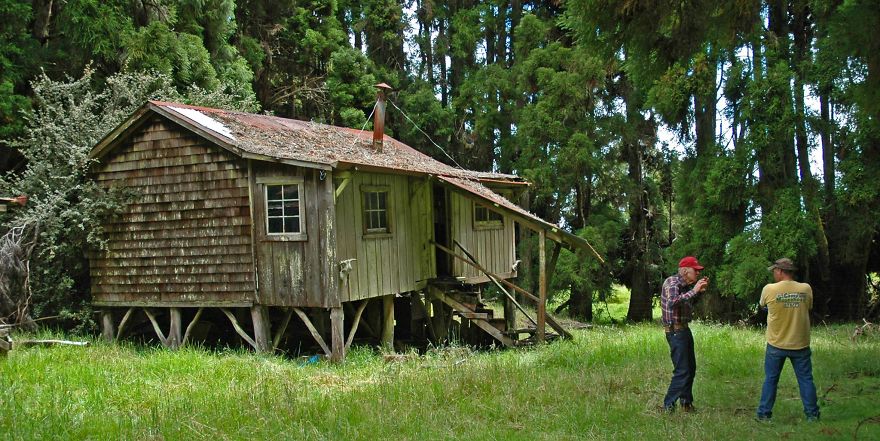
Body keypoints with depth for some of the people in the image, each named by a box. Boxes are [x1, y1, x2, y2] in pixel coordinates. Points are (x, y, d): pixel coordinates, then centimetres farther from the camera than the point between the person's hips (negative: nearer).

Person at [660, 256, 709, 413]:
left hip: (684, 329, 10)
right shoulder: (672, 282, -17)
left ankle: (686, 402, 29)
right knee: (682, 371, -10)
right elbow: (671, 303, -35)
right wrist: (693, 291, -32)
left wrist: (699, 290, 10)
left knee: (691, 368, 17)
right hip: (675, 330, -10)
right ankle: (668, 406, -3)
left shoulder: (684, 284, 10)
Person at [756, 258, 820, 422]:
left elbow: (762, 305, 7)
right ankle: (812, 414, 15)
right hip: (800, 344, 1)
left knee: (770, 379, 10)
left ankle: (764, 414, 13)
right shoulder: (806, 289, -6)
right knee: (805, 379, 11)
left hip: (776, 345, -1)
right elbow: (809, 307, 11)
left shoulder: (769, 289, -12)